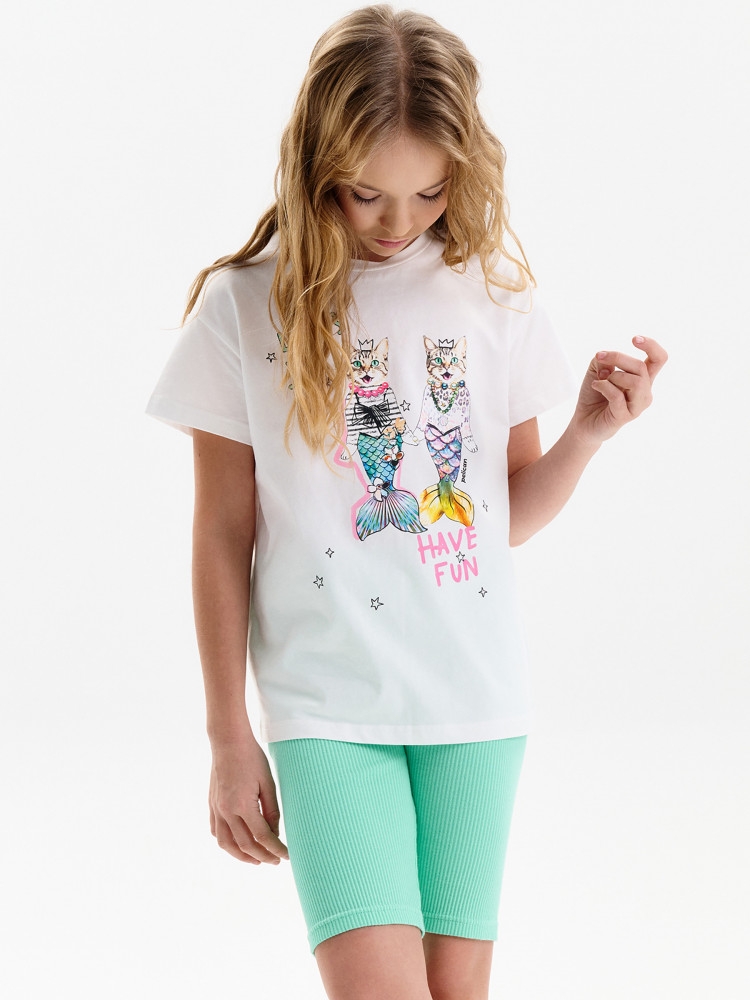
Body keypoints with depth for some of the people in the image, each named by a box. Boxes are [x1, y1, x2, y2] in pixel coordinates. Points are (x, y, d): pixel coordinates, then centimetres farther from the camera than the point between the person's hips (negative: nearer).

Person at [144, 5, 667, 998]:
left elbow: (511, 514, 12)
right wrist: (228, 738, 3)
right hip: (327, 701, -3)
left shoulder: (493, 291, 4)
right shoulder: (246, 305, -4)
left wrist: (589, 430, -8)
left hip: (478, 694, 3)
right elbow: (224, 539, 2)